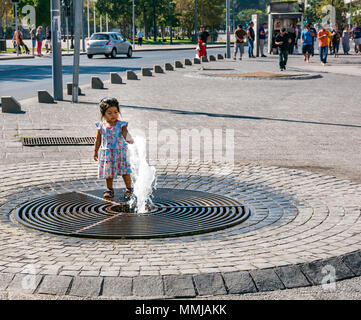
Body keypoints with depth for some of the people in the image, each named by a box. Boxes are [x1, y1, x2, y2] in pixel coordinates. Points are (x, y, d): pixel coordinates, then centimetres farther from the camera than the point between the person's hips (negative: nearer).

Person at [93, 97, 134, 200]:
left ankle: (129, 189, 16)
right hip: (107, 153, 2)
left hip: (120, 152, -2)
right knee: (108, 172, 9)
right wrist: (95, 152, 11)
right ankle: (109, 189, 25)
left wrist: (128, 139, -46)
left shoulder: (121, 125, -7)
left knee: (125, 171, 2)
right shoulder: (101, 126, -1)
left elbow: (125, 133, -24)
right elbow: (98, 140, 9)